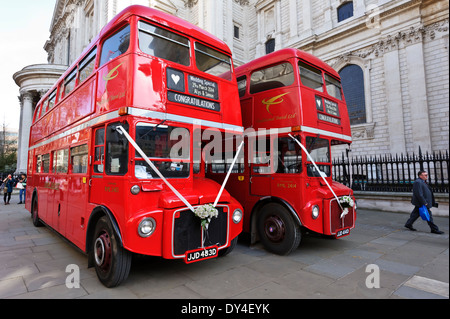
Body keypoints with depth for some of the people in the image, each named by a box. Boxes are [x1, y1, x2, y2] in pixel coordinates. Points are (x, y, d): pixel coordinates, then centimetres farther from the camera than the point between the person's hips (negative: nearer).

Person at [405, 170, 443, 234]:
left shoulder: (422, 182, 15)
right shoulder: (418, 182, -19)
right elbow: (419, 194, -23)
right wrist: (424, 203, -22)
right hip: (421, 203, -10)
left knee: (415, 214, 13)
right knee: (429, 216, -1)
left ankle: (408, 224, 19)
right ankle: (434, 229, 7)